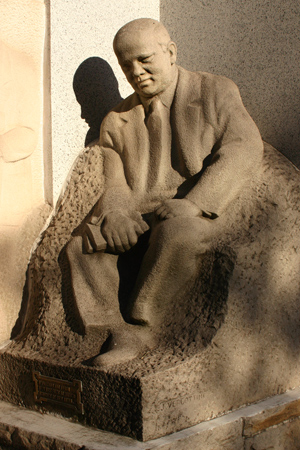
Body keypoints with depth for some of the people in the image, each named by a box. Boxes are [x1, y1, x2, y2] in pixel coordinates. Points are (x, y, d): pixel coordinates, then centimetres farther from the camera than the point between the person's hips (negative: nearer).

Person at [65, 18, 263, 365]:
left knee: (175, 233, -38)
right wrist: (114, 211, -17)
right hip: (138, 219, 4)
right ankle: (125, 334, -27)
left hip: (201, 213, -4)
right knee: (83, 244, -24)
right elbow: (115, 182, 10)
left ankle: (141, 326, -26)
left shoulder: (215, 92, 7)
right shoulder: (116, 122, 17)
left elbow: (243, 150, -7)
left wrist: (193, 203, -22)